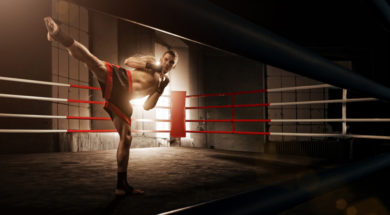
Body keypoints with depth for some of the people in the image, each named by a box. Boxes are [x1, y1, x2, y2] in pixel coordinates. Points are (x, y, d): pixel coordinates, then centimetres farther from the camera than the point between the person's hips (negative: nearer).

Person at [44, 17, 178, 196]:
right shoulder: (150, 60, 22)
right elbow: (128, 61, 8)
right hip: (118, 79, -2)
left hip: (122, 99, 3)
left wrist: (160, 90, 5)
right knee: (90, 59, -34)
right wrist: (148, 64, -1)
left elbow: (147, 106, 16)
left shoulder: (162, 83, 27)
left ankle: (122, 184, 7)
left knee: (126, 138, -1)